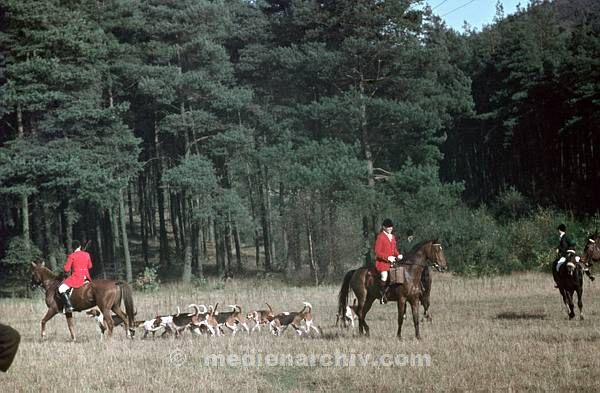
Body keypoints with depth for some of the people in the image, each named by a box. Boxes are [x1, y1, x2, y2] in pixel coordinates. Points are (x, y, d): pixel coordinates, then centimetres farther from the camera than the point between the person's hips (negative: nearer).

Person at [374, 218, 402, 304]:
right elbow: (377, 252, -10)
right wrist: (388, 257, -18)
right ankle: (382, 296, -16)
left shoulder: (392, 237, 17)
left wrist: (398, 255, 3)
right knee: (385, 275, -25)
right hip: (381, 262, -8)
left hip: (392, 262, 8)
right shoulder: (380, 237, -6)